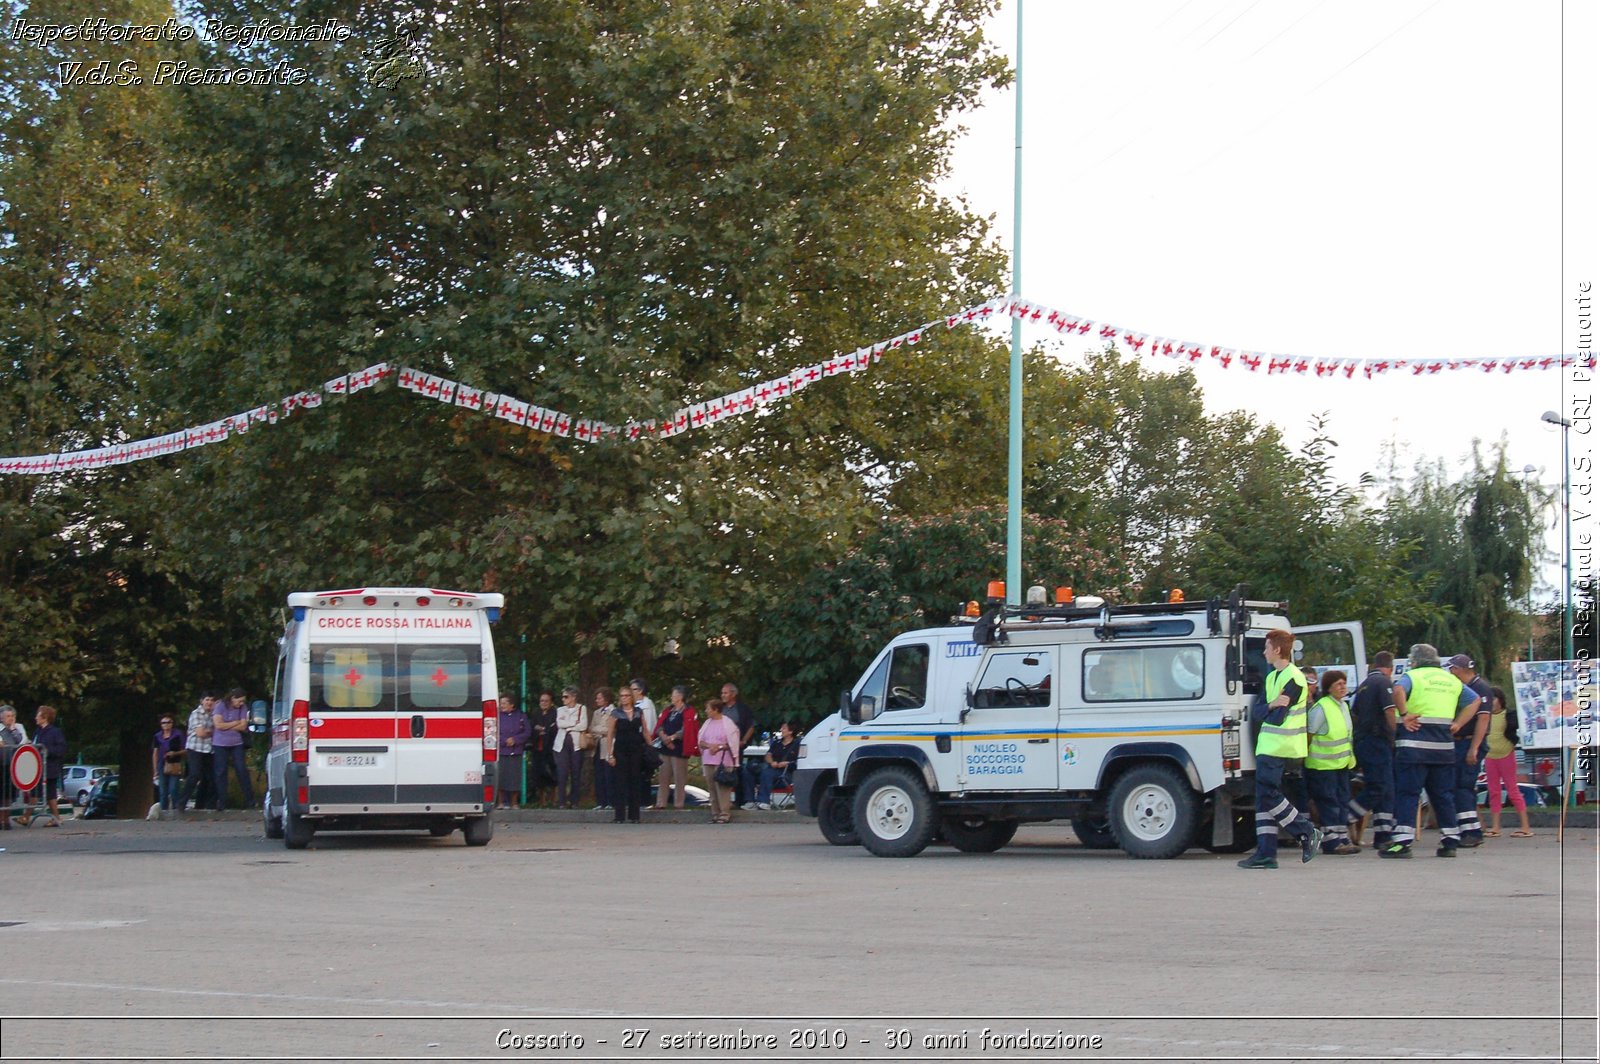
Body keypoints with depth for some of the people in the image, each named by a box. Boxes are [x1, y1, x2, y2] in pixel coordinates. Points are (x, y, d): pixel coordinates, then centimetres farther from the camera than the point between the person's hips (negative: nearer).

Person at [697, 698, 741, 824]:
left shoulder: (727, 723, -5)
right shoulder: (707, 723, 13)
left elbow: (733, 743, -6)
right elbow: (700, 740, 12)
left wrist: (719, 747, -15)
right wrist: (709, 745, -7)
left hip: (723, 761, -6)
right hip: (708, 760, 6)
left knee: (722, 788, -10)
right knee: (712, 788, 6)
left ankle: (725, 815, -8)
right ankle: (715, 814, 11)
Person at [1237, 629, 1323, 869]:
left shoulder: (1293, 679, -12)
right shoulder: (1272, 677, 18)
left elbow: (1277, 718, -18)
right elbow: (1260, 712, 8)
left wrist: (1269, 710, 1)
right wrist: (1272, 706, -11)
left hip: (1280, 747, -9)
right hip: (1268, 745, 9)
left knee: (1268, 794, -13)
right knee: (1264, 797, 5)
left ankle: (1308, 833, -2)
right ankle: (1266, 854, 4)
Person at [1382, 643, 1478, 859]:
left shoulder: (1412, 676, 0)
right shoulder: (1452, 680, 18)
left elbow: (1398, 690, -21)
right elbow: (1474, 701, 19)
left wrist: (1404, 715, -13)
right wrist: (1457, 724, 13)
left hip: (1414, 743, -5)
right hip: (1443, 746, 5)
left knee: (1407, 793, -6)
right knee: (1443, 794, 11)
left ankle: (1402, 841, -13)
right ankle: (1450, 841, 10)